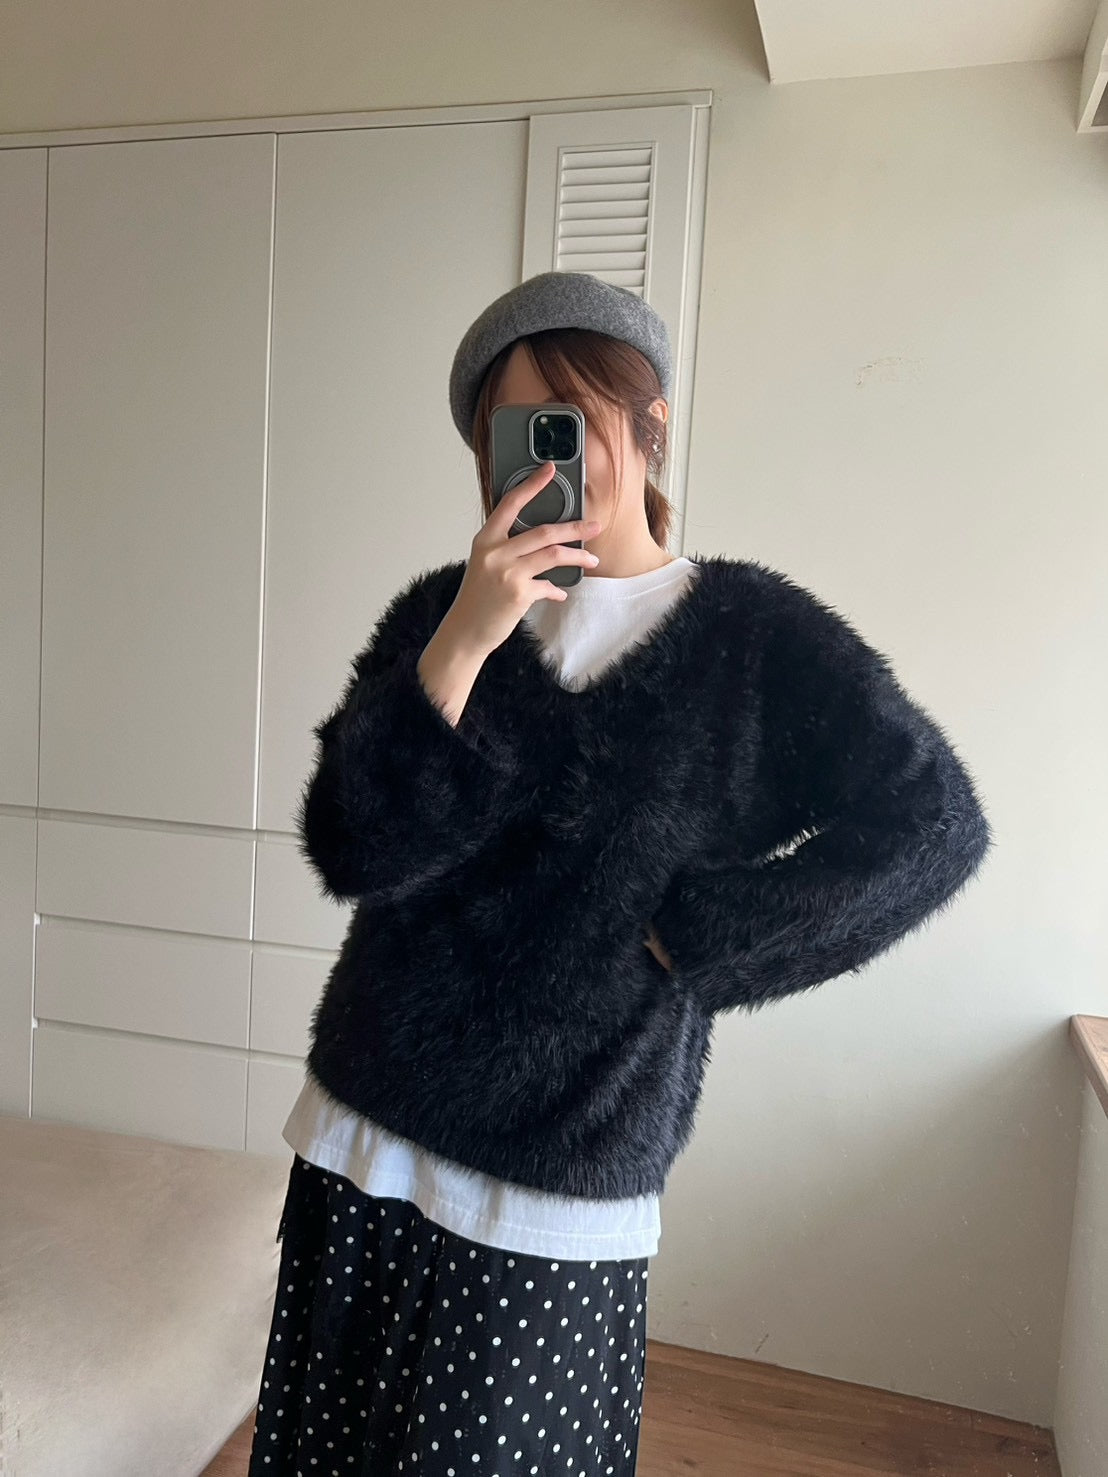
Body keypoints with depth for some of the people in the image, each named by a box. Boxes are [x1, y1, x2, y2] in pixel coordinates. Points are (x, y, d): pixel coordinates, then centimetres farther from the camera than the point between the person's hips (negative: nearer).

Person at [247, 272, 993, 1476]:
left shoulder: (756, 636, -5)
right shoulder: (439, 609, 1)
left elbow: (932, 825, -7)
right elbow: (351, 852, -9)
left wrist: (696, 935, -11)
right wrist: (463, 641, -21)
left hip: (557, 1193, -3)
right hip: (364, 1137, 3)